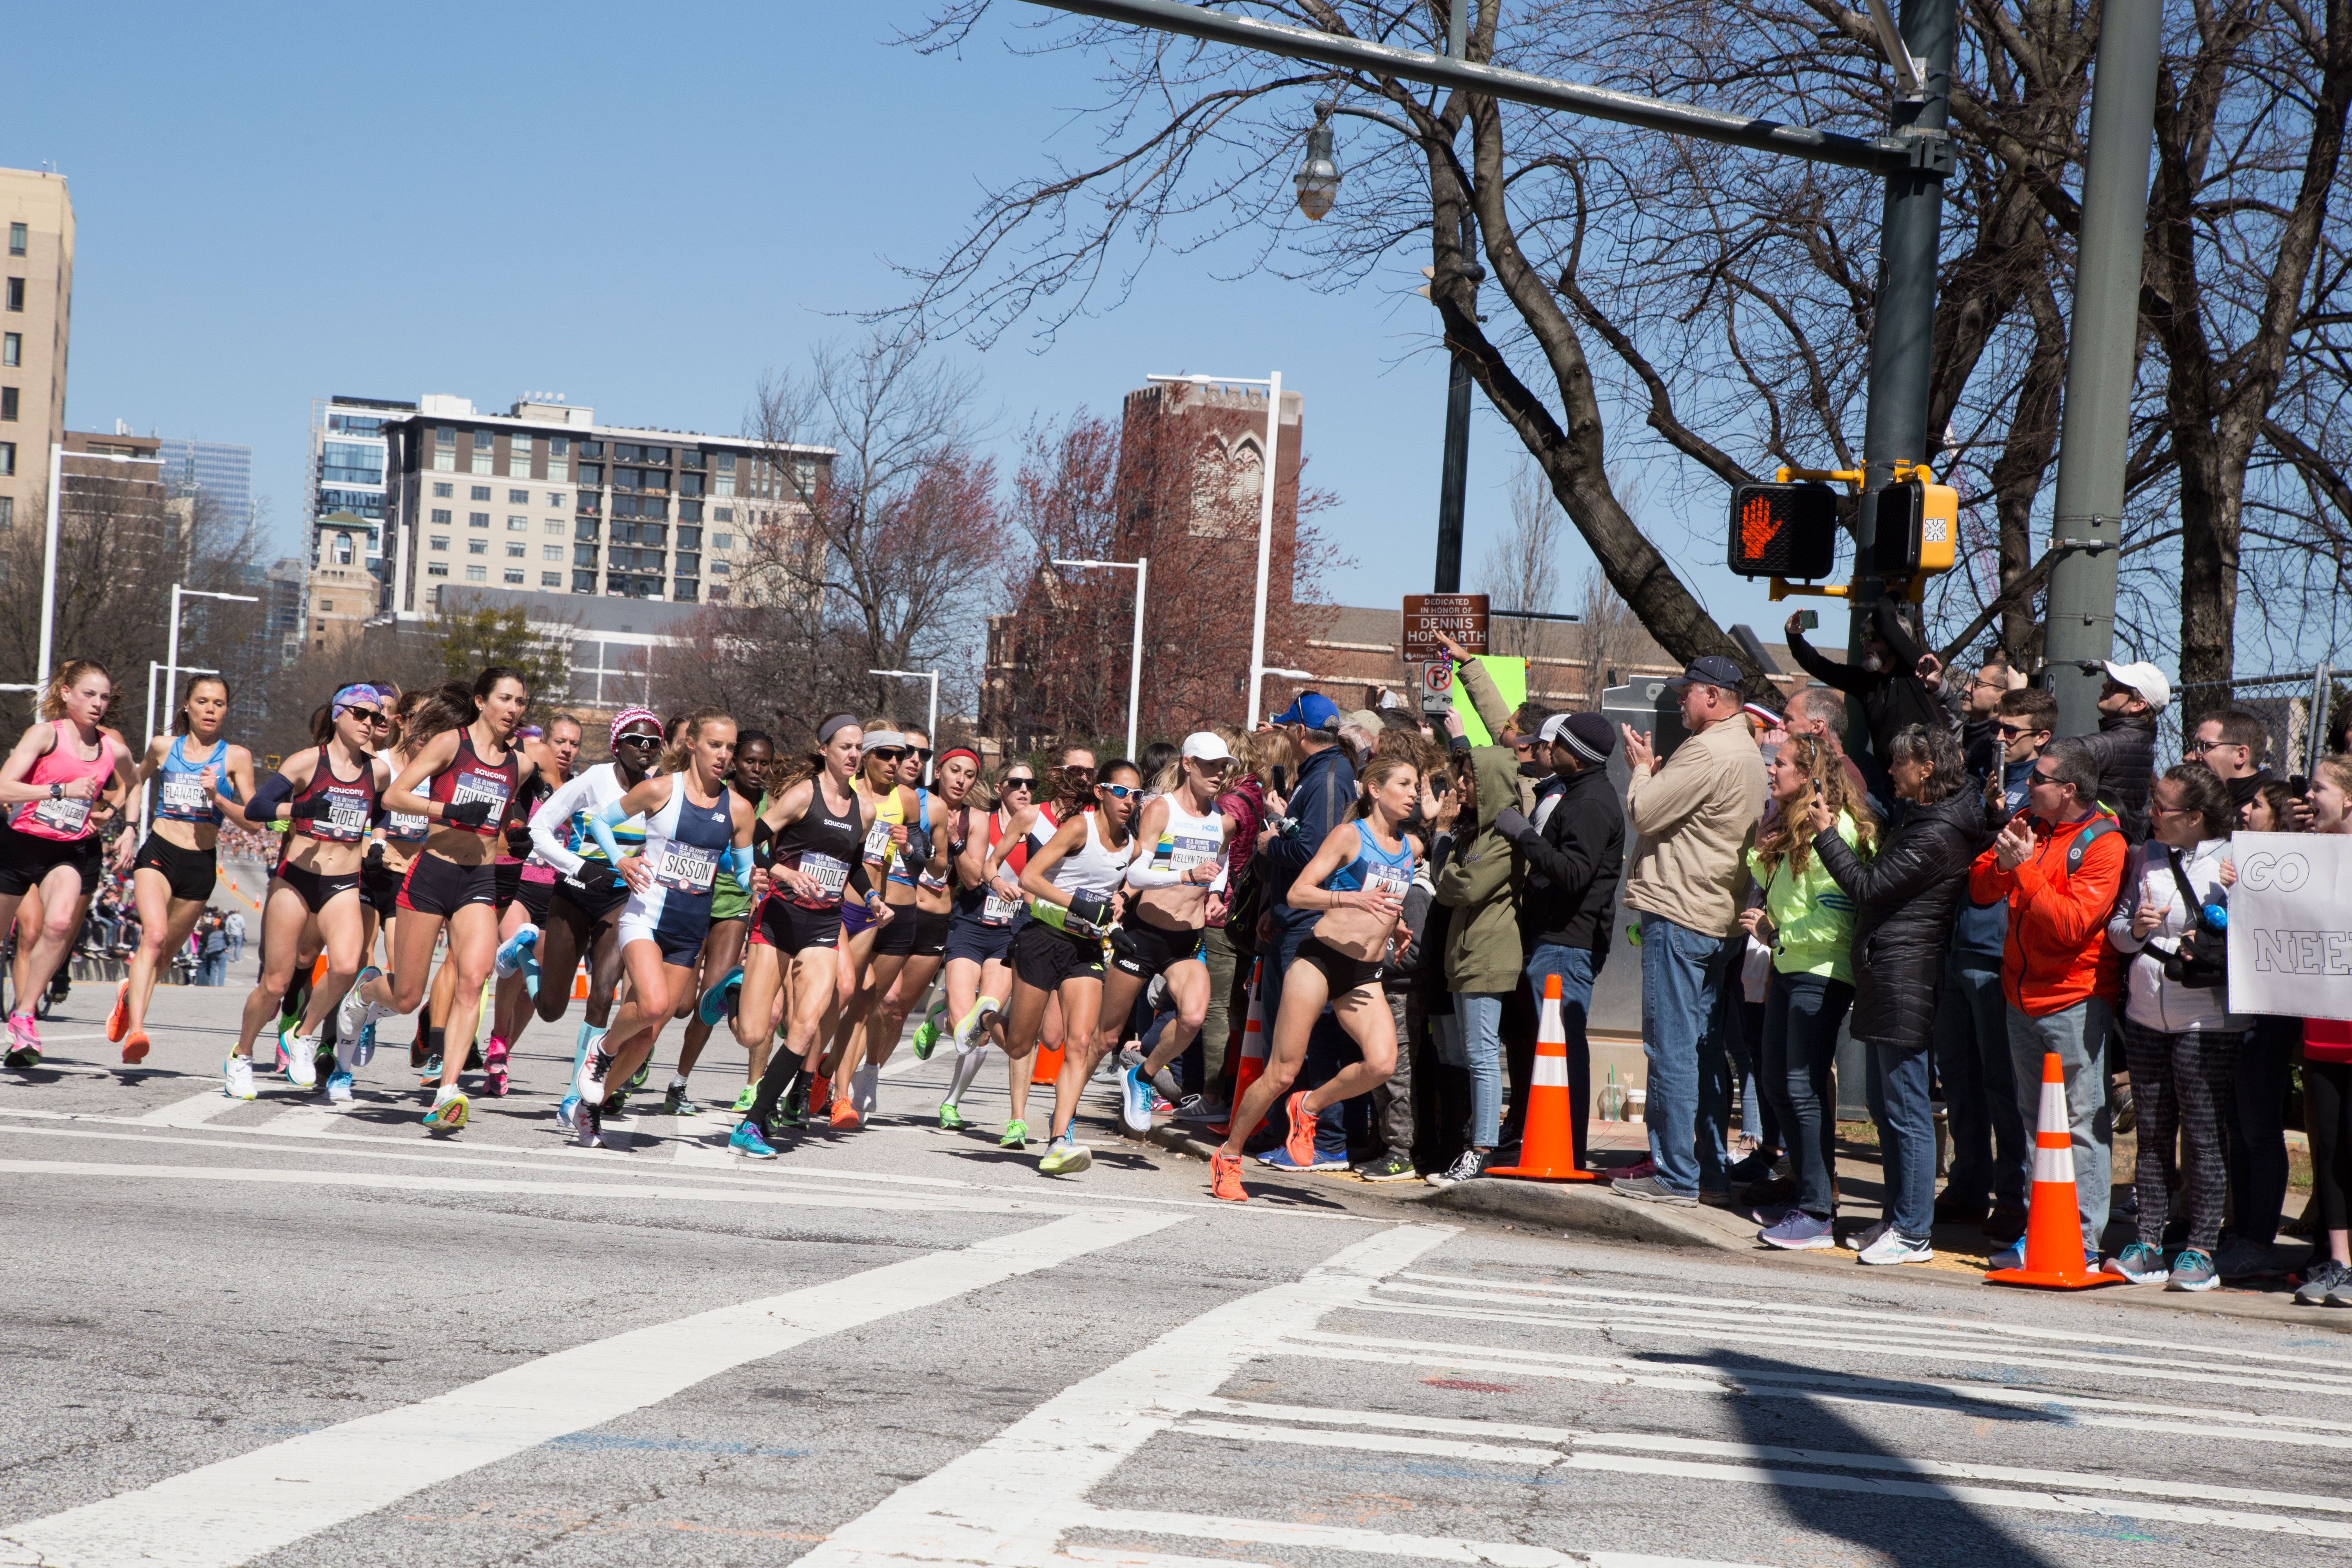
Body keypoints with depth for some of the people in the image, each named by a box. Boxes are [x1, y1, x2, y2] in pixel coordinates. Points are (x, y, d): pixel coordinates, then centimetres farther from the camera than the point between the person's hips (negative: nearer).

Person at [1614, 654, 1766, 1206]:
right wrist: (1653, 770, 11)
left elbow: (1643, 813, -14)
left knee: (1672, 1049, -6)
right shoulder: (1748, 753, 17)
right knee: (1704, 1049, 13)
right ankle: (1713, 1171, 15)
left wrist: (1642, 768, 3)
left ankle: (1676, 1175, -4)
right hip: (1722, 917, 10)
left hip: (1681, 916, -10)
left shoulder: (1707, 753, -16)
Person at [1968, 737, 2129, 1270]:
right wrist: (2003, 862, -11)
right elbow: (1979, 889, 9)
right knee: (2035, 1121, 12)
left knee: (2080, 1124, -5)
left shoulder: (2103, 844, -11)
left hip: (2075, 1000, -7)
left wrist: (2025, 869, -23)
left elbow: (2070, 925, -20)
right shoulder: (2028, 824, 11)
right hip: (2023, 995, 7)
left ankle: (2083, 1241, -3)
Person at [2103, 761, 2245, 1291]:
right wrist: (2135, 928, -7)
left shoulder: (2233, 861, -6)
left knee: (2202, 1134, -1)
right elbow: (2116, 927, 14)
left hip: (2206, 1019, -5)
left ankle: (2201, 1251, 5)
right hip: (2146, 1014, 5)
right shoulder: (2147, 855, 10)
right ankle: (2149, 1245, 15)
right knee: (2152, 1132, 9)